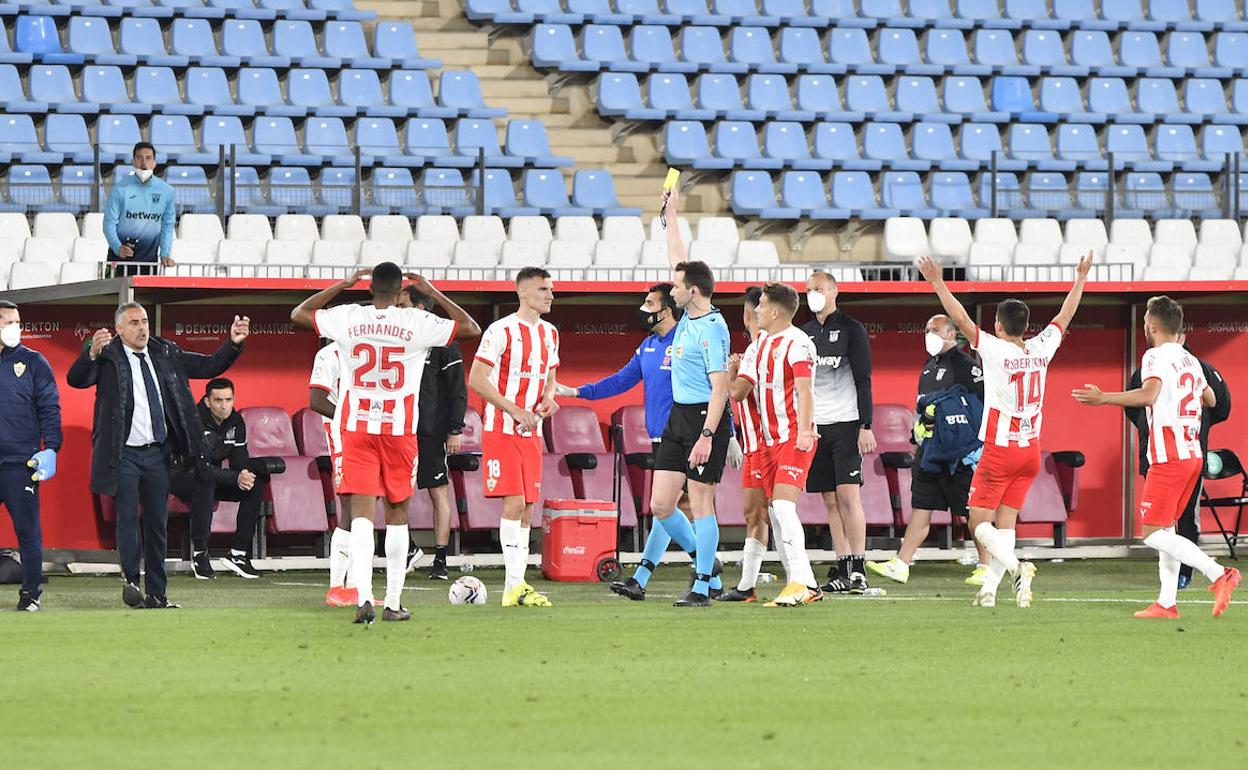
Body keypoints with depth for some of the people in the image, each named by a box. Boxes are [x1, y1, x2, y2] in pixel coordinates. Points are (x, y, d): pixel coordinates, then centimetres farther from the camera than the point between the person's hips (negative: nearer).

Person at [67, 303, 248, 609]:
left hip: (158, 454, 5)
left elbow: (210, 366, 13)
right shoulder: (108, 358, -6)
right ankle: (132, 581, 3)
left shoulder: (166, 355, 9)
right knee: (128, 519, -8)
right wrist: (92, 353, -39)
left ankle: (156, 594, 13)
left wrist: (233, 343, -2)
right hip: (124, 455, -5)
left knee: (157, 523, 8)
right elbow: (76, 379, -21)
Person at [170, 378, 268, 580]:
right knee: (204, 483, -39)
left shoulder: (235, 422, -3)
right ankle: (199, 555, -31)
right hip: (181, 478, -7)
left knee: (256, 485, -10)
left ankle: (239, 554, -11)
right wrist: (236, 478, -39)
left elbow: (240, 461, -2)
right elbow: (202, 469, -34)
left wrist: (246, 474, -27)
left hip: (214, 477, 7)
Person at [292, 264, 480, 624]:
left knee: (362, 513, -5)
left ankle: (363, 598, -23)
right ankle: (393, 603, 15)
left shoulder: (348, 318, -3)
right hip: (399, 430, 0)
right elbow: (471, 329, 4)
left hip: (356, 428, 0)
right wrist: (433, 293, 10)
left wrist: (343, 284, 16)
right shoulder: (417, 323, -6)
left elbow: (298, 314, 13)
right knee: (397, 513, 12)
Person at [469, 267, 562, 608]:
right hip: (501, 430, -7)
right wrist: (516, 411, -17)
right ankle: (514, 586, -15)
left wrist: (548, 398, 1)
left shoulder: (550, 334, 12)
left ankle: (516, 587, 8)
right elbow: (476, 379, -12)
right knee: (514, 502, -14)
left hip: (532, 432, 7)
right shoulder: (501, 331, -10)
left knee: (527, 507, 5)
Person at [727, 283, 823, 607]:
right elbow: (737, 392, 19)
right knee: (777, 512, 5)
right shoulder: (759, 345, 16)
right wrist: (731, 371, 6)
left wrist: (804, 431, -30)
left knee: (783, 505, -20)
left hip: (795, 438, -9)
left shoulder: (797, 343, -10)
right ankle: (804, 585, 8)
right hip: (769, 440, 9)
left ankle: (801, 582, -22)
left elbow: (804, 388, -21)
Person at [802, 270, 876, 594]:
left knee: (849, 495, -11)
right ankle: (842, 569, 6)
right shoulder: (804, 333, 14)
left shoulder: (851, 330, -1)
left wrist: (866, 427, -12)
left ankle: (858, 570, -12)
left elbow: (863, 381, -5)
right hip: (815, 425, 5)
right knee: (831, 500, 4)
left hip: (846, 424, -5)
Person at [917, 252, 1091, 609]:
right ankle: (989, 588, 2)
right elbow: (1064, 317, 16)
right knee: (1006, 522, 9)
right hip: (1031, 450, 5)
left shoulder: (996, 350, -13)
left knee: (979, 521, 0)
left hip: (1000, 450, -5)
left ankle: (1016, 567, -23)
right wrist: (1080, 278, 28)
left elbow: (961, 319, -15)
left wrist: (937, 283, -10)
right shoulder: (1041, 349, 1)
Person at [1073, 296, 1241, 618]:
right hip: (1193, 455, 9)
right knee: (1166, 527, 15)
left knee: (1153, 533, -9)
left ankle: (1218, 574, -23)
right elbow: (1211, 400, 30)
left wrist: (1103, 398, -26)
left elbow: (1149, 394, -27)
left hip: (1168, 456, -9)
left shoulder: (1156, 356, -10)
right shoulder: (1191, 361, 16)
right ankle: (1167, 603, 10)